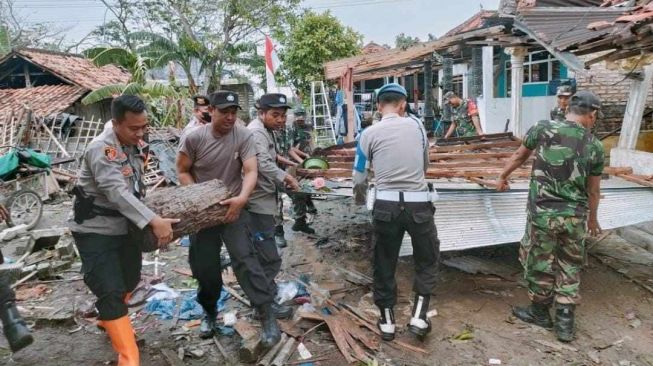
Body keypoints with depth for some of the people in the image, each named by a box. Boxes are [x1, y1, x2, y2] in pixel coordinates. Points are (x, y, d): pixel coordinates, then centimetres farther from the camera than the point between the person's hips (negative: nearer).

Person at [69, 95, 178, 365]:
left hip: (125, 225, 8)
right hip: (95, 229, -8)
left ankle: (107, 320, 50)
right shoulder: (101, 149, -25)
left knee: (130, 281, 21)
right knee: (110, 291, -9)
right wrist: (153, 221, -43)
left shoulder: (136, 144, 1)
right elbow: (117, 192, -36)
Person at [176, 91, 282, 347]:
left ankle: (267, 315, -10)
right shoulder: (194, 138, -9)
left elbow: (251, 172, -17)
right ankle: (209, 312, 35)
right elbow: (182, 172, 0)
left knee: (244, 257, -16)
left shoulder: (243, 136, -11)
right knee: (204, 265, 11)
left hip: (233, 207, -2)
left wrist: (242, 198, -35)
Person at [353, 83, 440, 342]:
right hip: (418, 203, 1)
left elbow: (359, 179, 3)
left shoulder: (369, 133, -1)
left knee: (384, 263, 15)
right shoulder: (416, 125, 4)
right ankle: (418, 316, 16)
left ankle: (387, 321, 26)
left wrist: (359, 198, 24)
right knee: (427, 260, 20)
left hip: (386, 205, 0)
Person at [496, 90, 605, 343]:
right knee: (570, 266, 17)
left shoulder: (543, 129, -6)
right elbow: (593, 191, 9)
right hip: (575, 216, 2)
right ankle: (565, 322, 23)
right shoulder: (595, 147, 0)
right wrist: (592, 218, 26)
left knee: (540, 263, 14)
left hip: (543, 212, -2)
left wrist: (503, 177, 28)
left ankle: (540, 312, 31)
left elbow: (519, 157, 10)